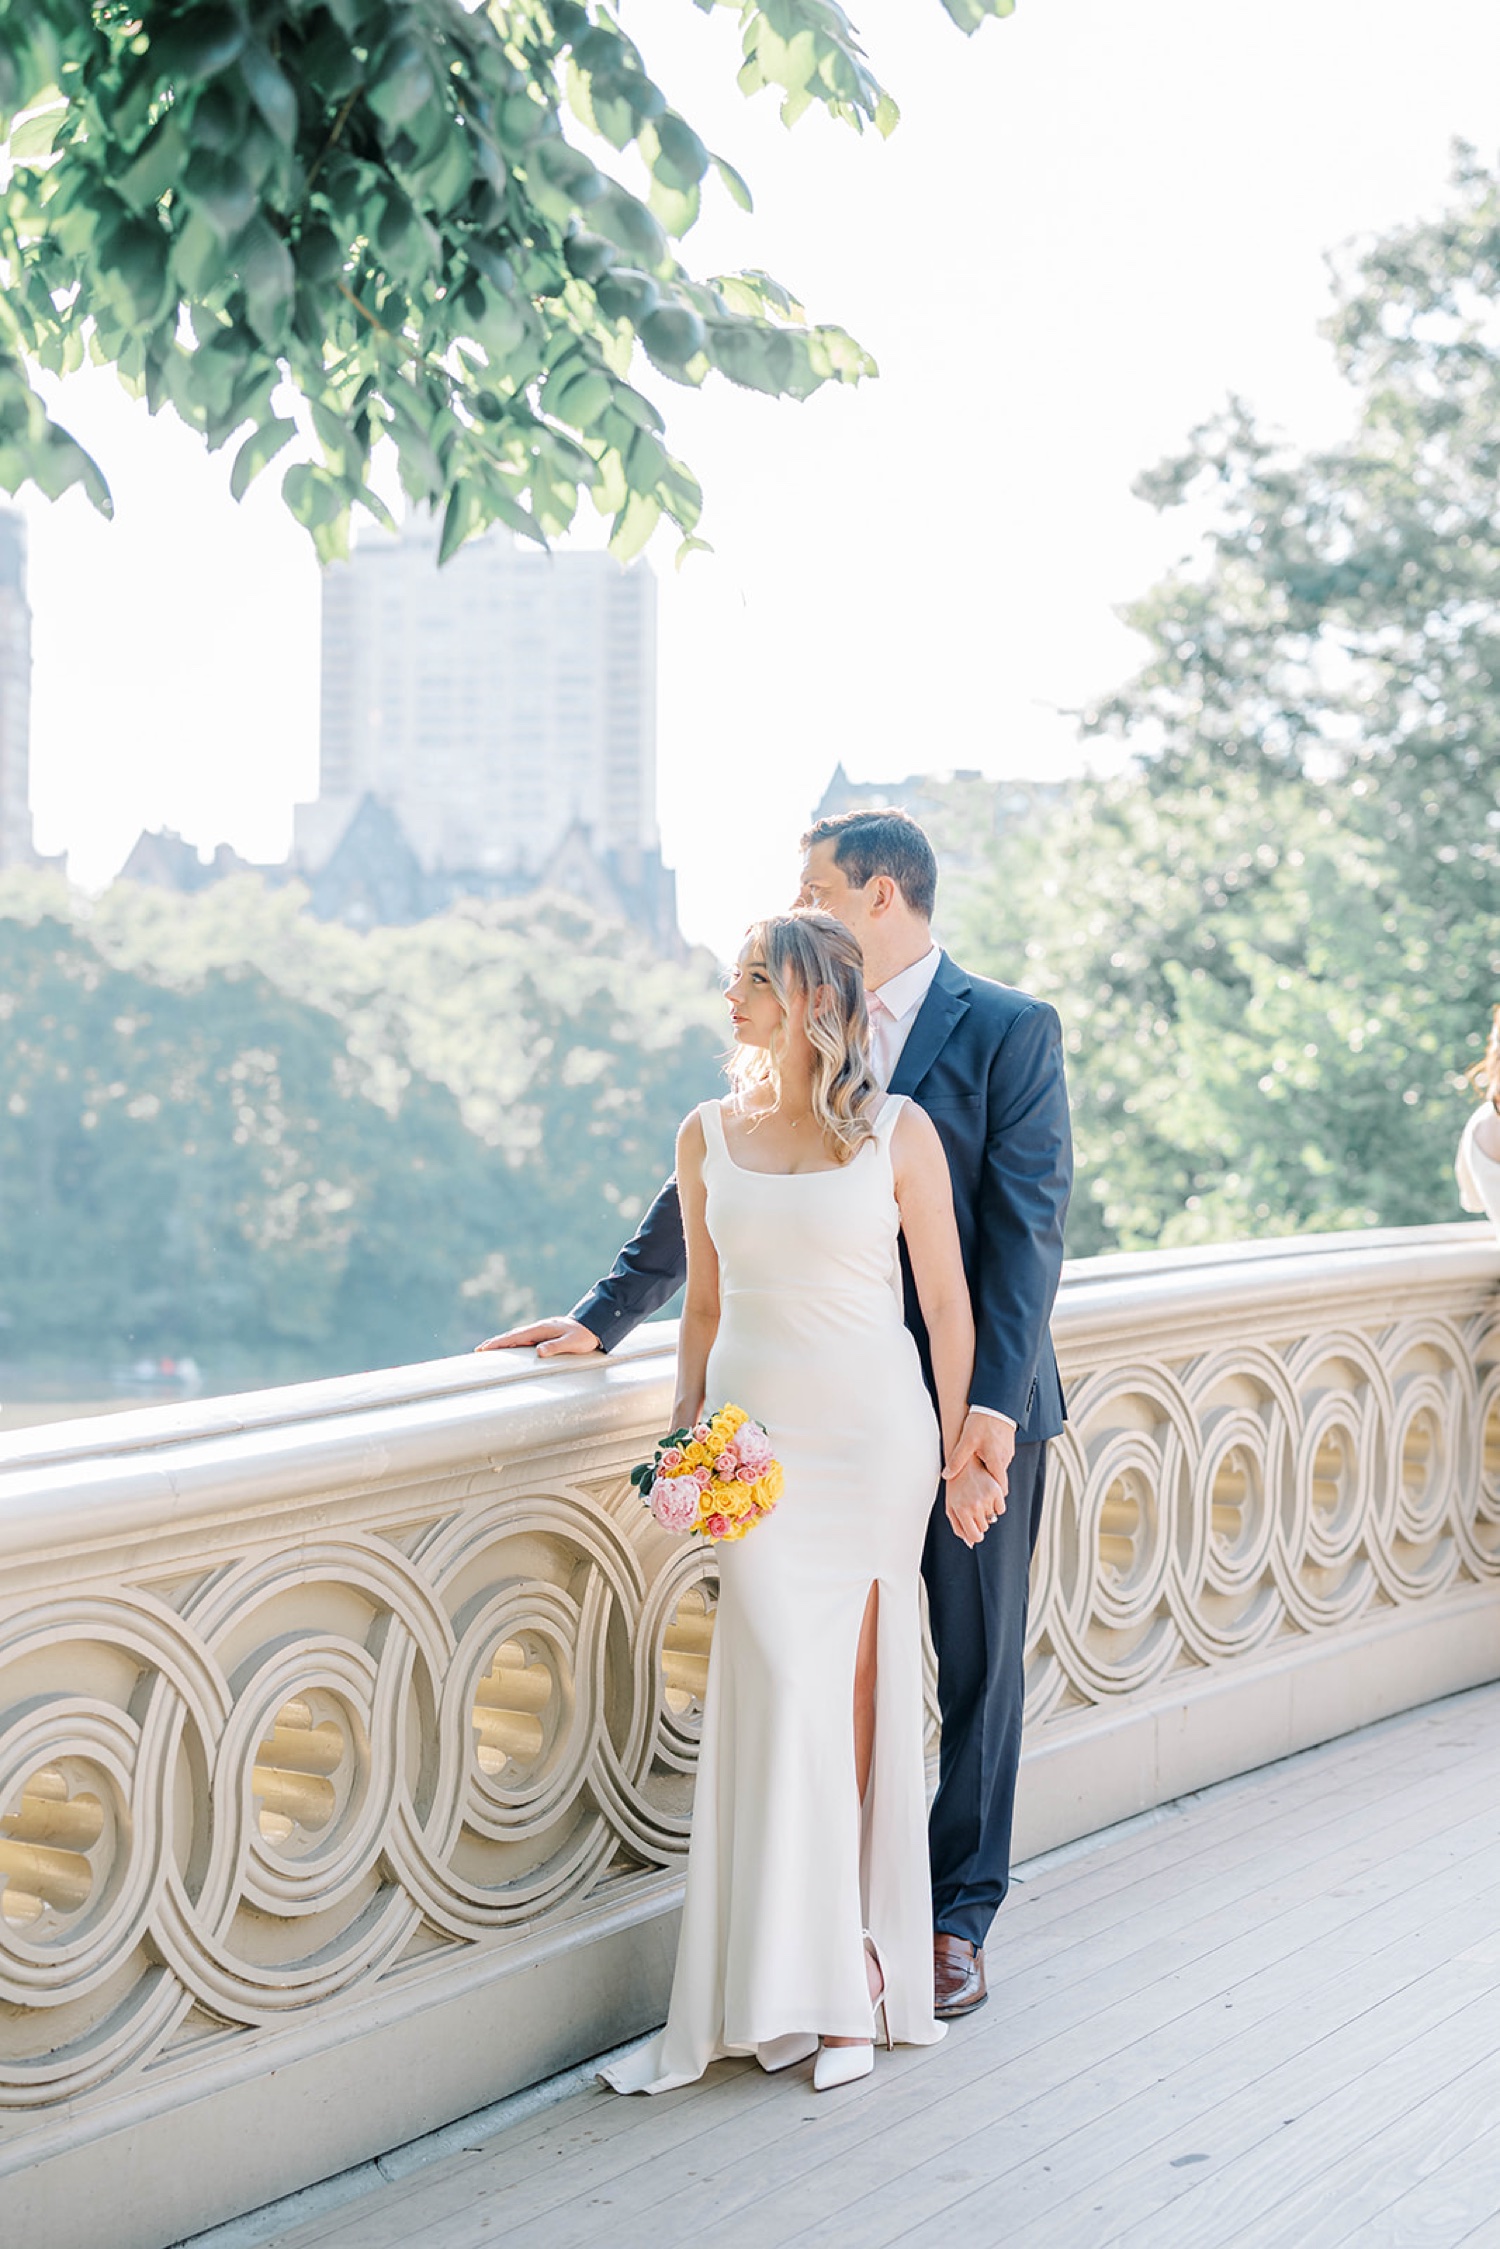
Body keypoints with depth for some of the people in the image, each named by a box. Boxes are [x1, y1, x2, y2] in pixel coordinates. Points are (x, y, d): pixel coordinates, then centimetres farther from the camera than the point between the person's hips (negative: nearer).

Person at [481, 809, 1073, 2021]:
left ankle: (957, 1919, 17)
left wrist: (995, 1399, -18)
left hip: (976, 1406, -3)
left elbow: (1028, 1226, -10)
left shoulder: (1012, 1031, -4)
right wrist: (602, 1318, 9)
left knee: (977, 1666, 6)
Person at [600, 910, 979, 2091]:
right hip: (754, 1430, 2)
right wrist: (685, 1435, 7)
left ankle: (835, 1979, 12)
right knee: (787, 1685, -7)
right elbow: (705, 1304, 13)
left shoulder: (899, 1132, -2)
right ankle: (825, 1981, 3)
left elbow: (947, 1302, 2)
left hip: (872, 1429, -2)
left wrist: (962, 1453, 2)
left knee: (852, 1692, 1)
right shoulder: (709, 1135, 7)